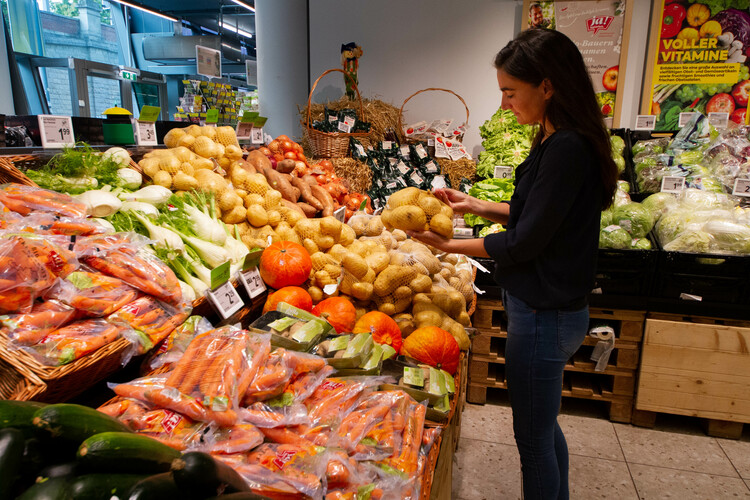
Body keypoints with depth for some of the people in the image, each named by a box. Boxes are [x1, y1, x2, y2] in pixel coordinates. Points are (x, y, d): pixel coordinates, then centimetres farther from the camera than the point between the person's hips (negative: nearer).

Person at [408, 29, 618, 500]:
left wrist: (450, 245, -13)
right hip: (551, 307, 10)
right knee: (544, 426, 26)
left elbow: (525, 242, -21)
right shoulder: (556, 141, 8)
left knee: (534, 440, 9)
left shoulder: (567, 148, -22)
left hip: (545, 314, -10)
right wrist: (476, 205, 7)